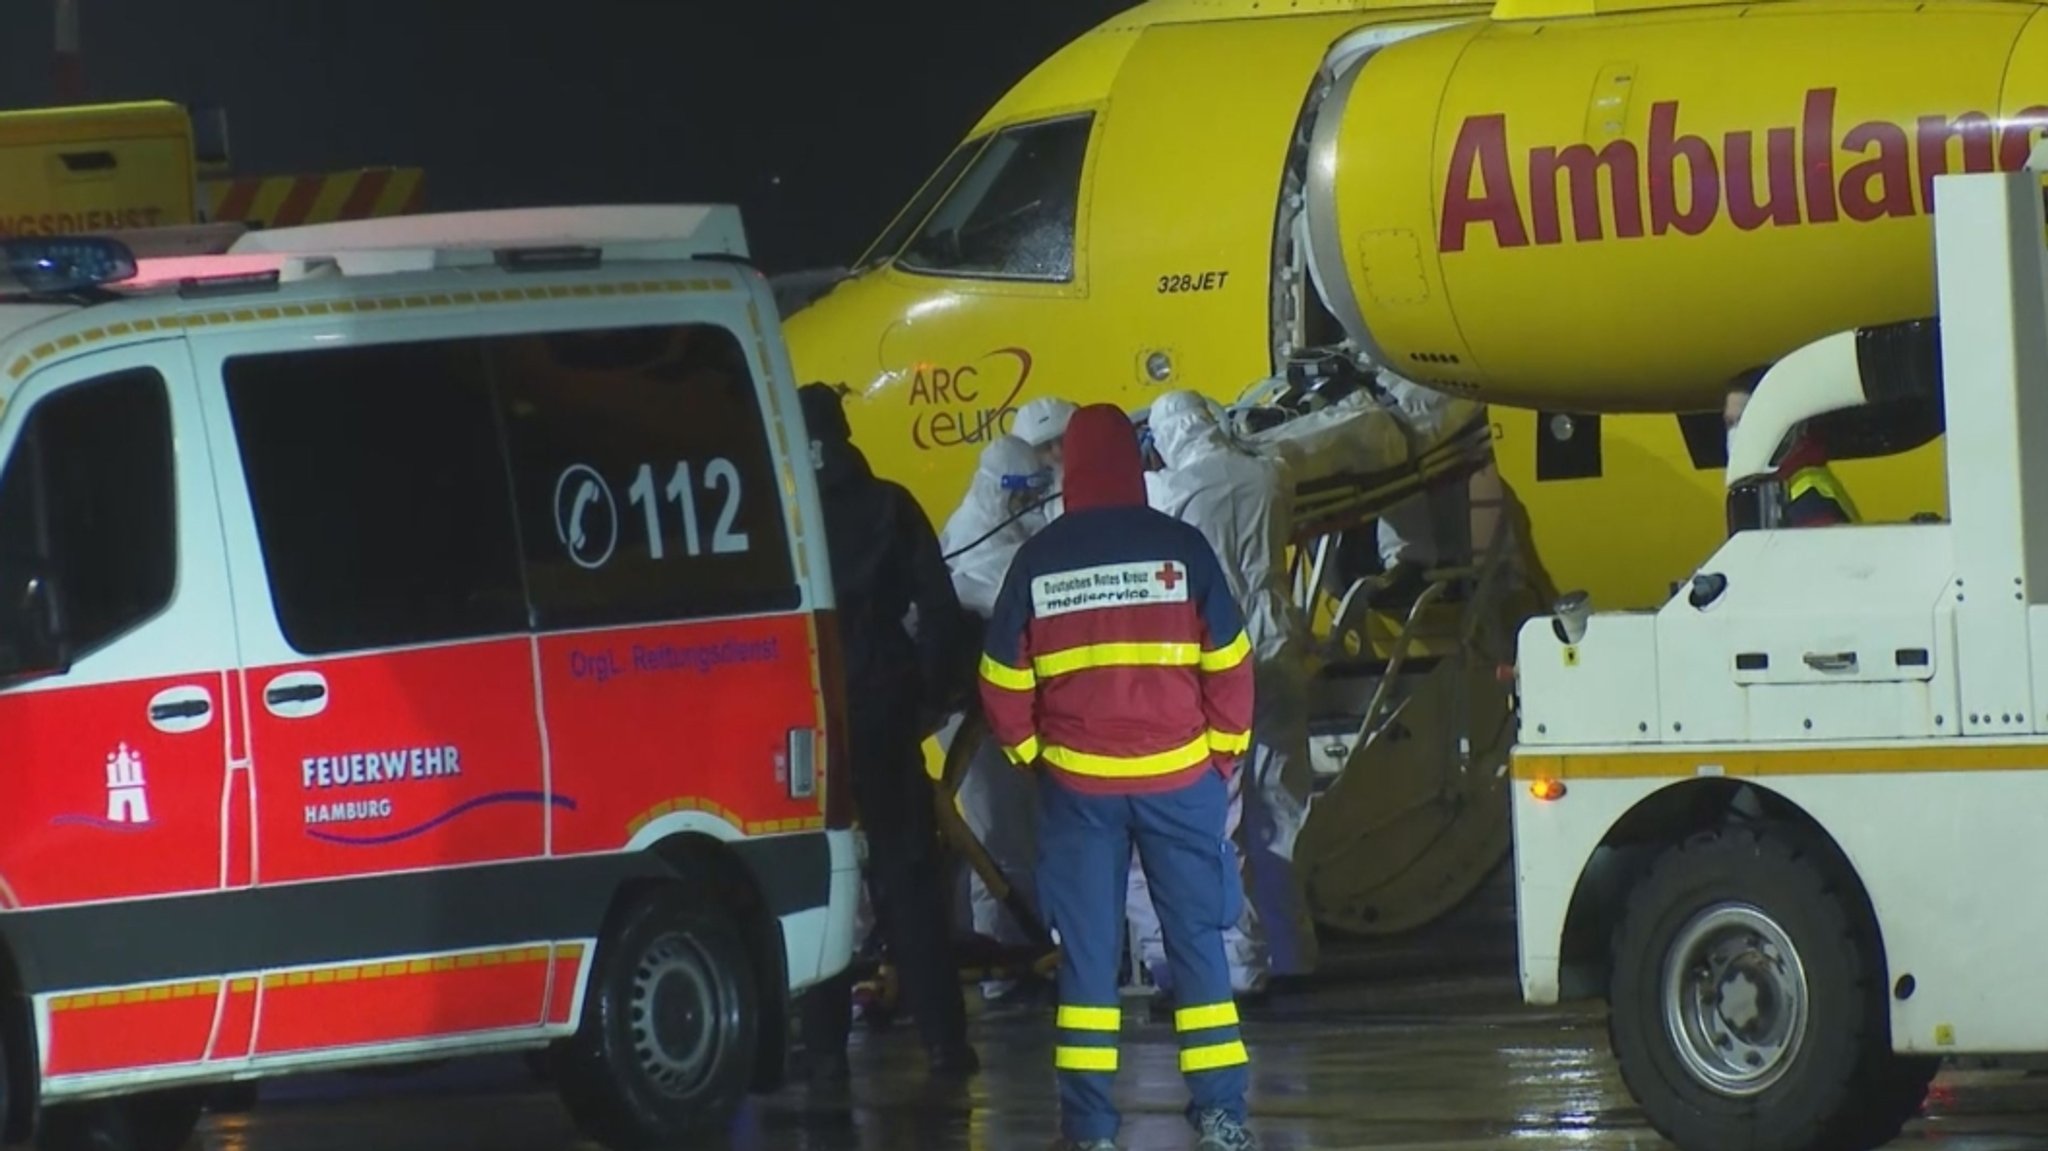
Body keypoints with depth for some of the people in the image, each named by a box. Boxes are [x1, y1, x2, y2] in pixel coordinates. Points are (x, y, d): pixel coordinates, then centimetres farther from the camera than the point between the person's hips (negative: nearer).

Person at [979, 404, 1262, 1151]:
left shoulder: (1038, 560, 0)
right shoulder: (1180, 547, -4)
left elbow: (1004, 680, 4)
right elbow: (1229, 662, -2)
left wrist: (1030, 755, 19)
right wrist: (1223, 753, 10)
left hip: (1076, 782, 1)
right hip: (1178, 776, -1)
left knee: (1086, 950, 5)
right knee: (1196, 940, 6)